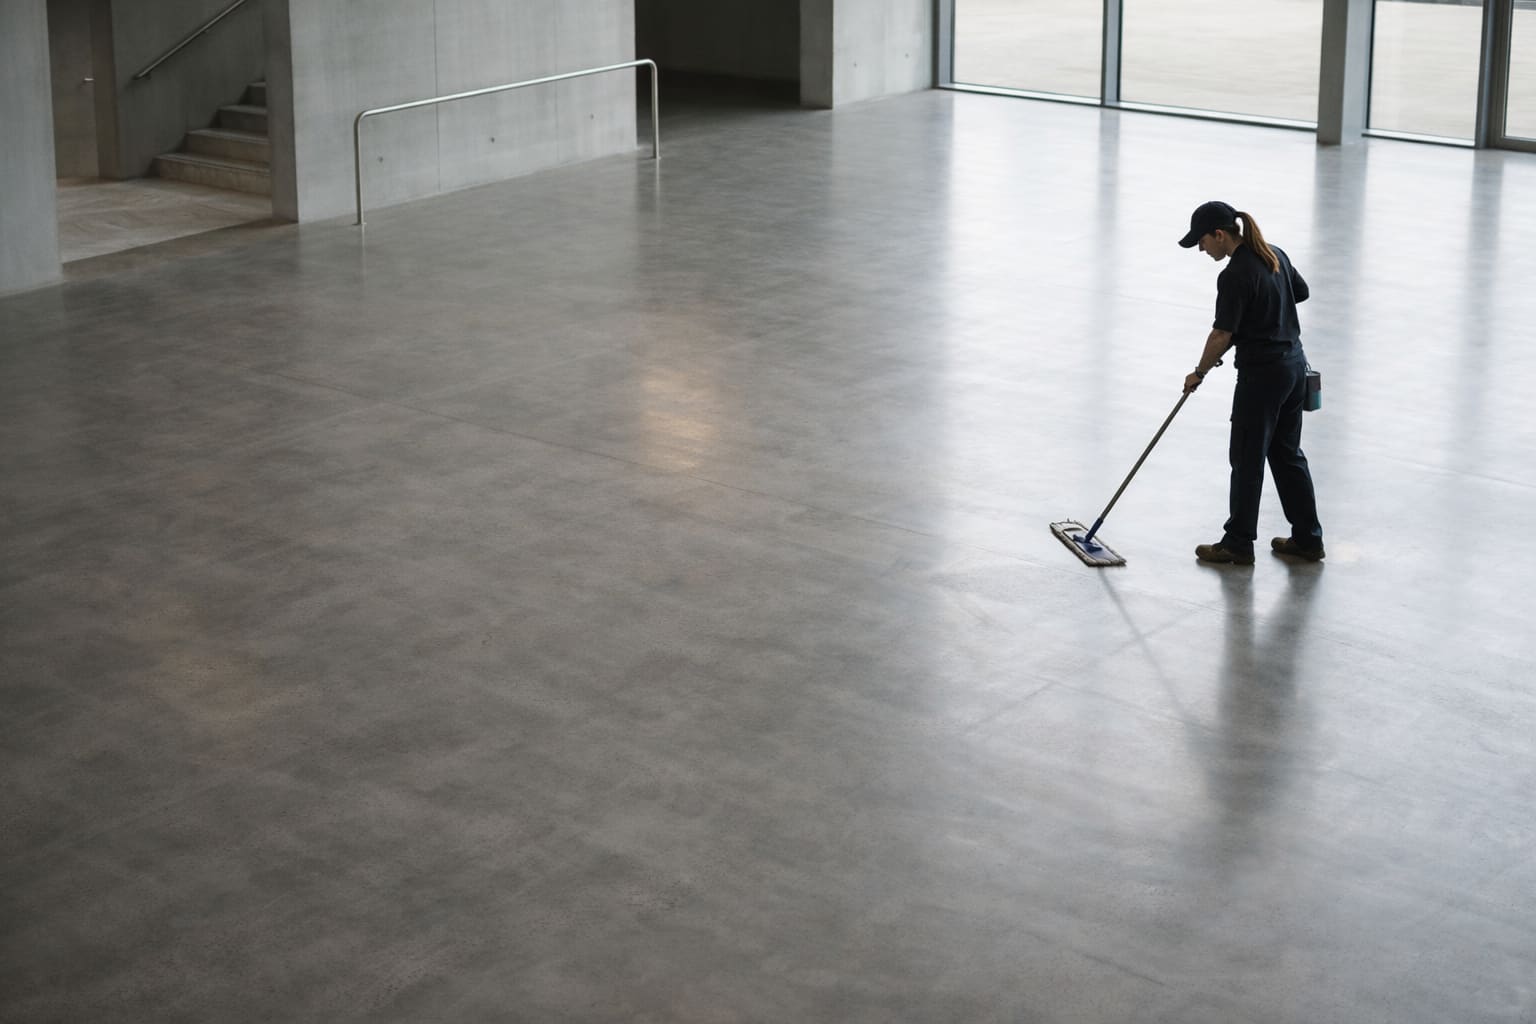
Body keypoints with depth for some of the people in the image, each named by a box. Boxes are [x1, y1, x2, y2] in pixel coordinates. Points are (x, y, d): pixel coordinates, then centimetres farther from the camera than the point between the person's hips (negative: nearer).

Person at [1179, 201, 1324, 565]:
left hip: (1261, 374, -9)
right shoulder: (1274, 254, 6)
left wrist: (1199, 373, -3)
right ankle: (1307, 538, 20)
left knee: (1247, 459, 3)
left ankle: (1238, 544, 11)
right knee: (1287, 453, 16)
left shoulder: (1235, 275, -20)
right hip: (1294, 363, 9)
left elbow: (1222, 334, -17)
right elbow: (1301, 292, 21)